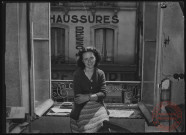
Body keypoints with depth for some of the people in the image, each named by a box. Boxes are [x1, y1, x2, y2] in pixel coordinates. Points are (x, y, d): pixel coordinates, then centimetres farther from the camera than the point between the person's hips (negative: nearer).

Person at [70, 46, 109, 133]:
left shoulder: (100, 73, 6)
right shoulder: (77, 74, 0)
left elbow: (103, 93, -5)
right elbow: (77, 96, -5)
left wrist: (88, 97, -17)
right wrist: (96, 96, -8)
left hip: (98, 106, 2)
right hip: (82, 107, -1)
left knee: (104, 128, -25)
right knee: (87, 128, -25)